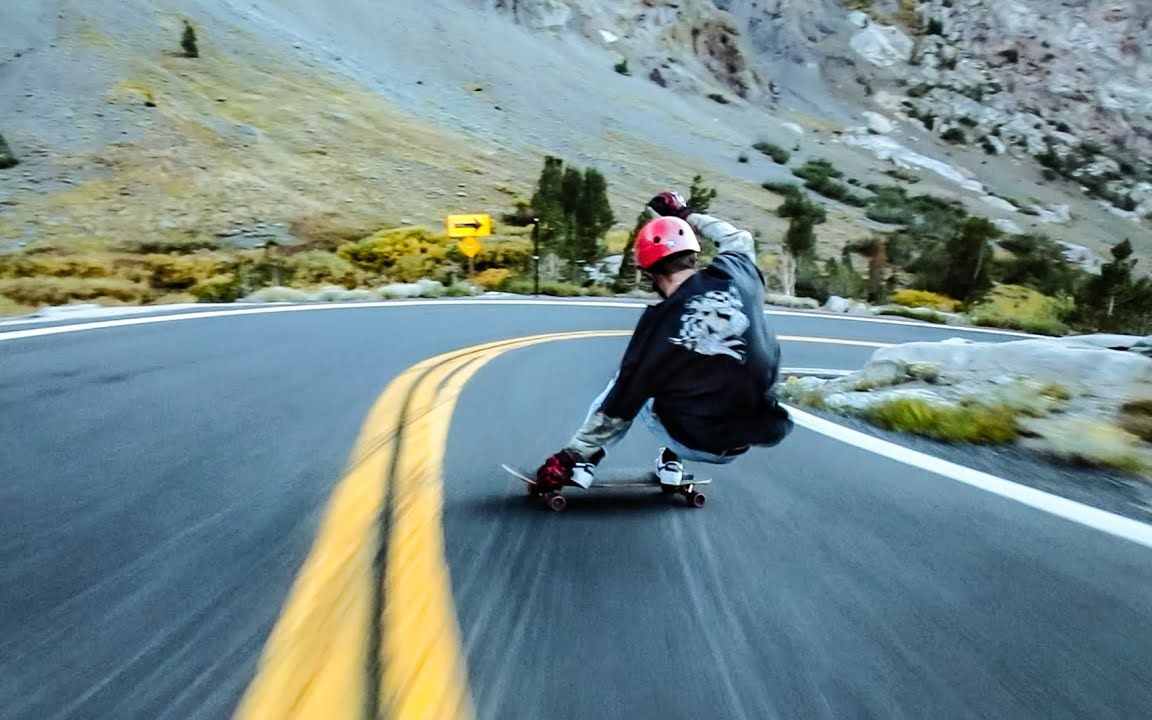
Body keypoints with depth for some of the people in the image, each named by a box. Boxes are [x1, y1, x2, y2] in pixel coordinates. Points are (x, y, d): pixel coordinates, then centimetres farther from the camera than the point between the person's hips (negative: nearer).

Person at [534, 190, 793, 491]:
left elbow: (618, 408, -10)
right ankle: (672, 463, 28)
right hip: (755, 434, 4)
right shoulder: (736, 273, -10)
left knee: (632, 386, 18)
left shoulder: (658, 323, -18)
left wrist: (570, 456, 2)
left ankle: (582, 464, 19)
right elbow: (739, 238, 18)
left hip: (699, 444, -4)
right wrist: (686, 215, 29)